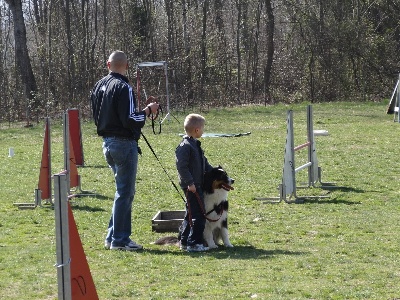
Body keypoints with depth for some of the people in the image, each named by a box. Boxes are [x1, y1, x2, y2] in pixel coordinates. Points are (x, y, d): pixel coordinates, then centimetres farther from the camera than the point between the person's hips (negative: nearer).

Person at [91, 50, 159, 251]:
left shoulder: (99, 86, 10)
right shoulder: (123, 88, -16)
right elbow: (130, 120, -21)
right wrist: (148, 111, -6)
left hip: (107, 142, 9)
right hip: (124, 143, -9)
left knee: (123, 190, 17)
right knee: (125, 192, -2)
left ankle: (112, 237, 18)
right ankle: (120, 240, 0)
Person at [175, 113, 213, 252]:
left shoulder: (195, 145, 15)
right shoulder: (185, 146, -17)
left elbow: (204, 163, 25)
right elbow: (182, 166, -22)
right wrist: (190, 183, -23)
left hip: (197, 185, 11)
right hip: (192, 187, -11)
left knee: (191, 214, 16)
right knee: (198, 214, -9)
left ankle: (184, 241, 24)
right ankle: (194, 243, -6)